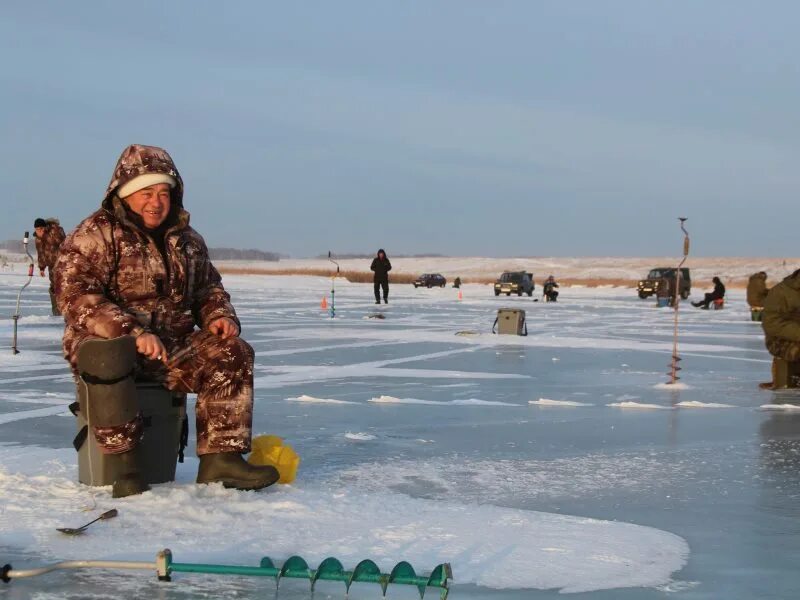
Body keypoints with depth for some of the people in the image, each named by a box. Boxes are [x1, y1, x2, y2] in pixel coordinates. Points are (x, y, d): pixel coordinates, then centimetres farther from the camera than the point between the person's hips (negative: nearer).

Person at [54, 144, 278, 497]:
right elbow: (75, 295, -17)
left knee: (232, 353, -16)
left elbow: (208, 287, 26)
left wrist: (219, 315, 1)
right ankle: (123, 466, -32)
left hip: (173, 348, 6)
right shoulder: (96, 235, -5)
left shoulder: (186, 239, 15)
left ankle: (220, 457, -19)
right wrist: (132, 332, -29)